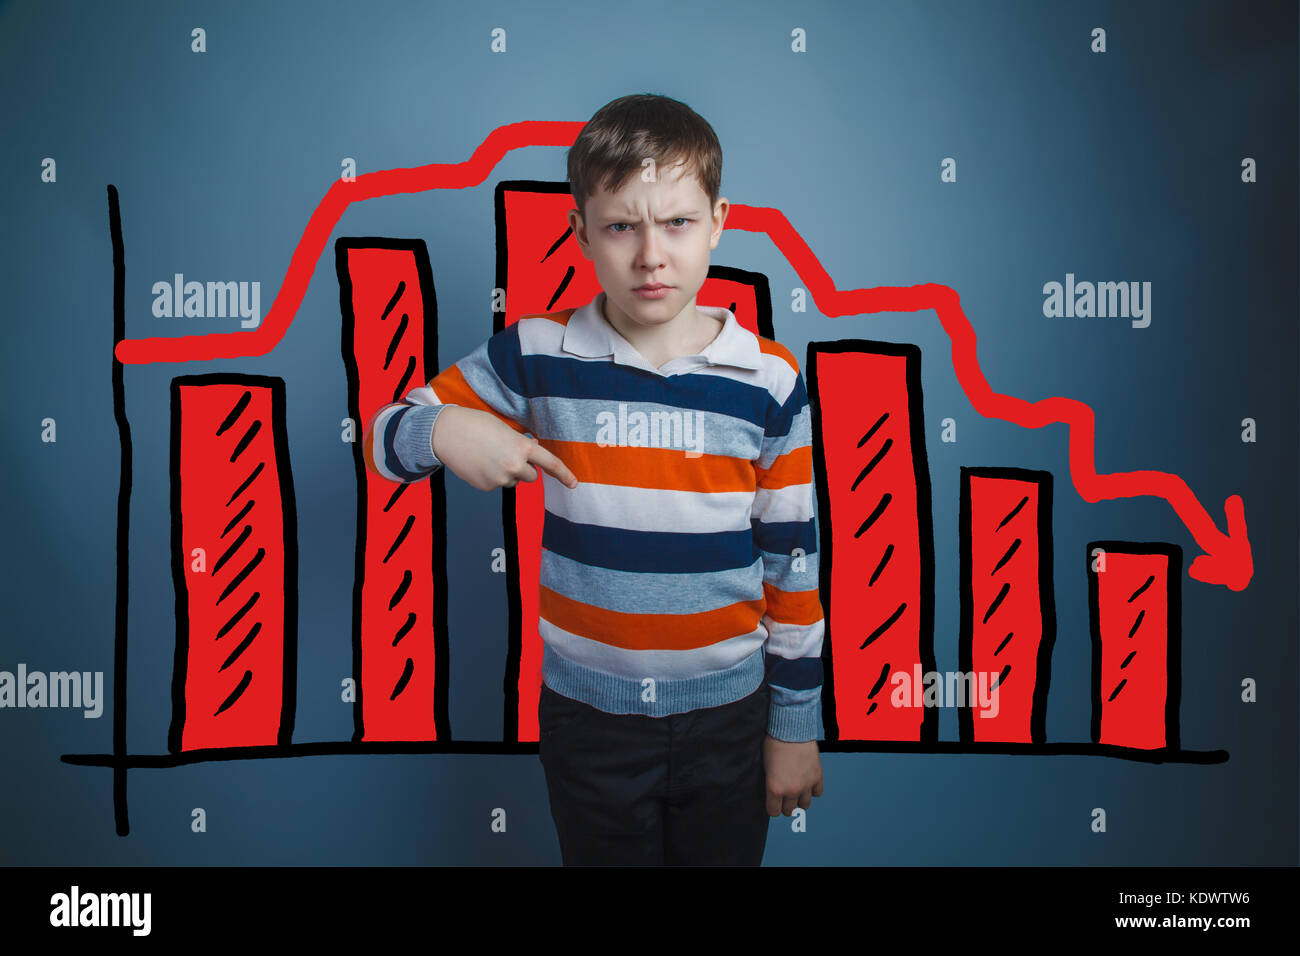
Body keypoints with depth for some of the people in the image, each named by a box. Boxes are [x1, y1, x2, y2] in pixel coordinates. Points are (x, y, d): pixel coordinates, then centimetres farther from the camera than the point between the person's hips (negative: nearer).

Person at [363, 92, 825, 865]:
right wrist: (443, 430, -23)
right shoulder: (538, 357, -8)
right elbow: (384, 438, 1)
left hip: (727, 714, 0)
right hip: (588, 715, 0)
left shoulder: (768, 381, -8)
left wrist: (798, 721, 2)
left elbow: (793, 560, -2)